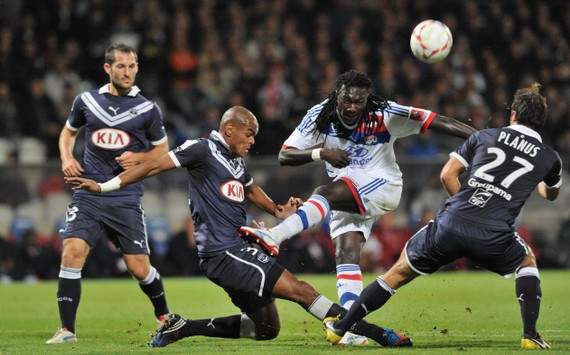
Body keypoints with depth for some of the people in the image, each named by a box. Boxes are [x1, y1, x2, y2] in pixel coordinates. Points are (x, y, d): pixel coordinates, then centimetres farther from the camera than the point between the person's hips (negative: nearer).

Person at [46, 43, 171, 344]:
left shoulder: (147, 109, 2)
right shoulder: (87, 101, 6)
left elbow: (162, 150, 12)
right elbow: (68, 131, 23)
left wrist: (138, 157, -8)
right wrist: (66, 158, 4)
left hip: (127, 198, -1)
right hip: (89, 194, 1)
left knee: (139, 267, -1)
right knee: (72, 252, -18)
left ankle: (163, 314, 30)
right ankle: (67, 329, -10)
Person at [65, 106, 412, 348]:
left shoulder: (237, 162, 18)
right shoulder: (203, 149, -6)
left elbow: (251, 189, 37)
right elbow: (155, 166, -6)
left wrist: (278, 210, 18)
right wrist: (104, 187, -8)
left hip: (238, 249, 10)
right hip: (222, 252, -10)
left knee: (266, 327, 12)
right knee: (300, 289, -15)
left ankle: (182, 327, 16)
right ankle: (378, 334, -20)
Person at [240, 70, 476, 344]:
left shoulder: (384, 114, -17)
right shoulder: (320, 116, -8)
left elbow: (439, 122, -19)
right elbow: (284, 156, -7)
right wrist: (321, 153, -25)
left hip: (382, 186, -5)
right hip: (348, 196, 5)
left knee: (326, 193, -30)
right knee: (346, 253, -12)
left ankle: (274, 237, -45)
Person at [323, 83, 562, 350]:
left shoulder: (485, 136, 14)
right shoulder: (549, 158, 14)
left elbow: (447, 174, 10)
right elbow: (550, 194, 36)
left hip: (449, 226, 1)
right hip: (493, 237, -1)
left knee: (399, 272, 18)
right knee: (527, 263, 32)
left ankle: (340, 328, 22)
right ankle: (530, 335, 18)